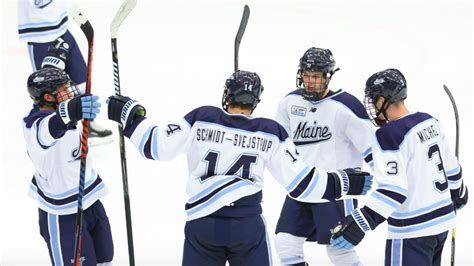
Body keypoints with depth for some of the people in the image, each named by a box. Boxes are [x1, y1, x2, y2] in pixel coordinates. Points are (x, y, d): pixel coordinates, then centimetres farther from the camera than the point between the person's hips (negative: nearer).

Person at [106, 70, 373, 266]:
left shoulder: (201, 118, -1)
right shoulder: (270, 132, 0)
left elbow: (158, 146, -2)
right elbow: (299, 181, 0)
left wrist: (131, 116, 12)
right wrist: (343, 184, 10)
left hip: (202, 222, 1)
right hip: (248, 227, 0)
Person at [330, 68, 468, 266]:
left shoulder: (390, 134, -20)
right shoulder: (429, 122, 5)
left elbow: (393, 190, -26)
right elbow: (451, 167, 16)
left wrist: (360, 223, -31)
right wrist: (458, 191, 36)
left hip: (413, 230, -9)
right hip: (441, 220, 9)